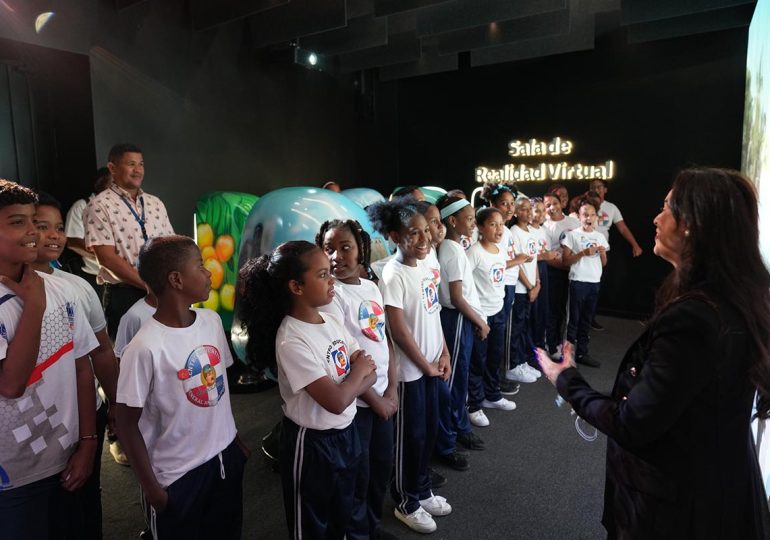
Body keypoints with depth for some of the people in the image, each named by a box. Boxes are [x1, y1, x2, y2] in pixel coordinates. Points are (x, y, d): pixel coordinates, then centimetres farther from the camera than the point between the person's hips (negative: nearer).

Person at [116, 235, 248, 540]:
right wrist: (150, 486, -8)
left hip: (226, 457, 6)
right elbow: (127, 424, -14)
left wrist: (236, 438, 13)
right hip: (176, 475, -6)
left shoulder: (212, 321, -4)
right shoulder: (146, 348, -24)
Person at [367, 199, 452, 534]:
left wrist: (443, 354, 5)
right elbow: (398, 330, -20)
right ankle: (406, 503, 28)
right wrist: (425, 365, -11)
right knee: (410, 436, 8)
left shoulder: (426, 267, 3)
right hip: (409, 370, -7)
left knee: (429, 430, 19)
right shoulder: (393, 275, -21)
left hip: (431, 364, 8)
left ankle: (422, 490, 38)